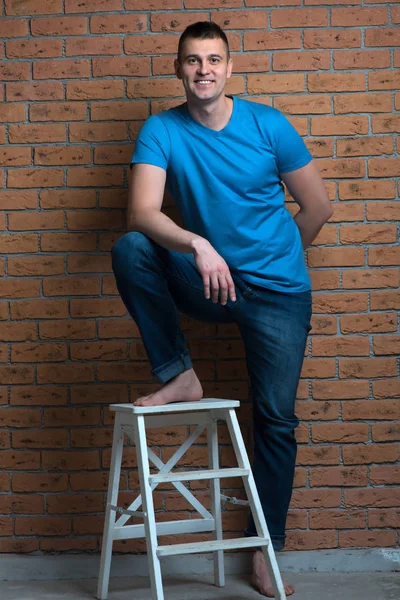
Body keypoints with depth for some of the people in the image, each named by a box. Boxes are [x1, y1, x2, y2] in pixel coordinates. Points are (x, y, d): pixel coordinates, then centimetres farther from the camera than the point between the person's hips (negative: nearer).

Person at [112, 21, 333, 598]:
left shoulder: (267, 124, -7)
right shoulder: (161, 131, -6)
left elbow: (318, 206, 3)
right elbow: (142, 212, -21)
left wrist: (272, 257, 11)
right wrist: (199, 246, -37)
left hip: (277, 290, -1)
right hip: (206, 284, 1)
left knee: (277, 418, -1)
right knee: (129, 249, -25)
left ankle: (265, 548, 15)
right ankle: (179, 376, -11)